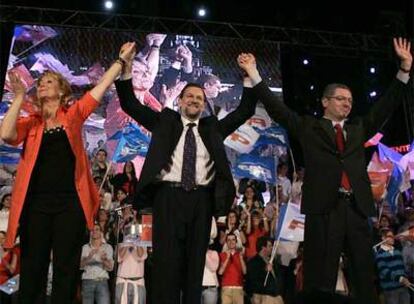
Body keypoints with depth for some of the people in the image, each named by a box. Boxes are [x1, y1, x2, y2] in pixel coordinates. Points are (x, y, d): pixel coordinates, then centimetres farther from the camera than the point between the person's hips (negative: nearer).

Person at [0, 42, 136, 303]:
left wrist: (121, 59, 8)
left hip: (69, 201, -1)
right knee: (32, 269, 4)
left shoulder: (73, 115, 10)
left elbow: (103, 85, 9)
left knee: (66, 269, 3)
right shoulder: (31, 122, 12)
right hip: (36, 202, 1)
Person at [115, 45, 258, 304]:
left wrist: (250, 76, 6)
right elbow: (130, 105, 9)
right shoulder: (165, 121, 14)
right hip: (169, 195, -2)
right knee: (167, 258, -2)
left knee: (196, 260, 5)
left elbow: (245, 111, 15)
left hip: (201, 198, 2)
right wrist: (127, 70, -3)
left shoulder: (213, 127, 18)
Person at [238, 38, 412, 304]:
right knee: (321, 282, -3)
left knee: (365, 280, 4)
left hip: (356, 208, 4)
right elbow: (277, 108, 8)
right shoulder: (309, 127, 13)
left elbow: (387, 105, 20)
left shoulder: (359, 128, 22)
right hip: (323, 208, -3)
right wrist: (253, 73, 4)